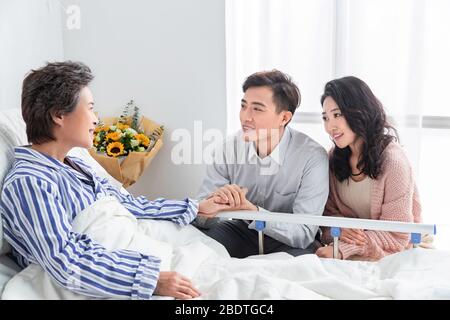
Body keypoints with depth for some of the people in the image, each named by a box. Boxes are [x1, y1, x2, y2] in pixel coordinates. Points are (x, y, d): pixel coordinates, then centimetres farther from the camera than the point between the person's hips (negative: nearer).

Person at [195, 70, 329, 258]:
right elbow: (198, 217, -11)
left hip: (290, 241, -2)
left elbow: (303, 233, -24)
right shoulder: (230, 148, -10)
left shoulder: (313, 157, -21)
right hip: (242, 231, 3)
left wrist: (254, 211, -38)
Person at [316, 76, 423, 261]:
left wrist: (342, 249, -27)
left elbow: (396, 237, -17)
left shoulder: (392, 161, -18)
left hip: (391, 253, -6)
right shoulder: (334, 157, 0)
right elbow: (329, 212, 5)